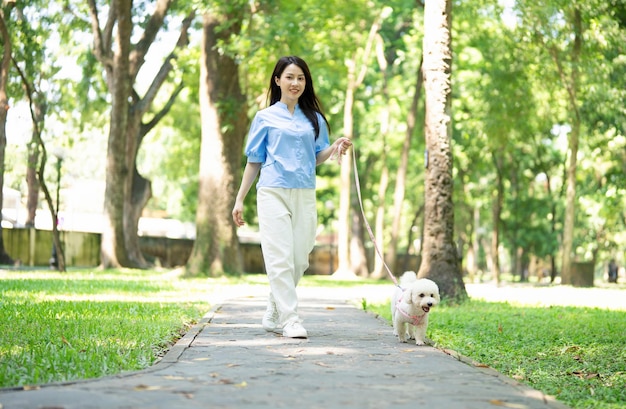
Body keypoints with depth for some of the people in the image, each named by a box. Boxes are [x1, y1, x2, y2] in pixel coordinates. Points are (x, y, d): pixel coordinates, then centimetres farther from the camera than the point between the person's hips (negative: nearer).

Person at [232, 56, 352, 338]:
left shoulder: (314, 119, 14)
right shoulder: (265, 117, 7)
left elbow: (317, 158, 15)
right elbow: (254, 161, 10)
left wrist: (335, 148, -6)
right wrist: (239, 200, 6)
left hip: (304, 196, 3)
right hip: (273, 193, -3)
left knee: (299, 260, 3)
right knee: (280, 258, -10)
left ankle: (273, 316, 16)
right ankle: (290, 320, -10)